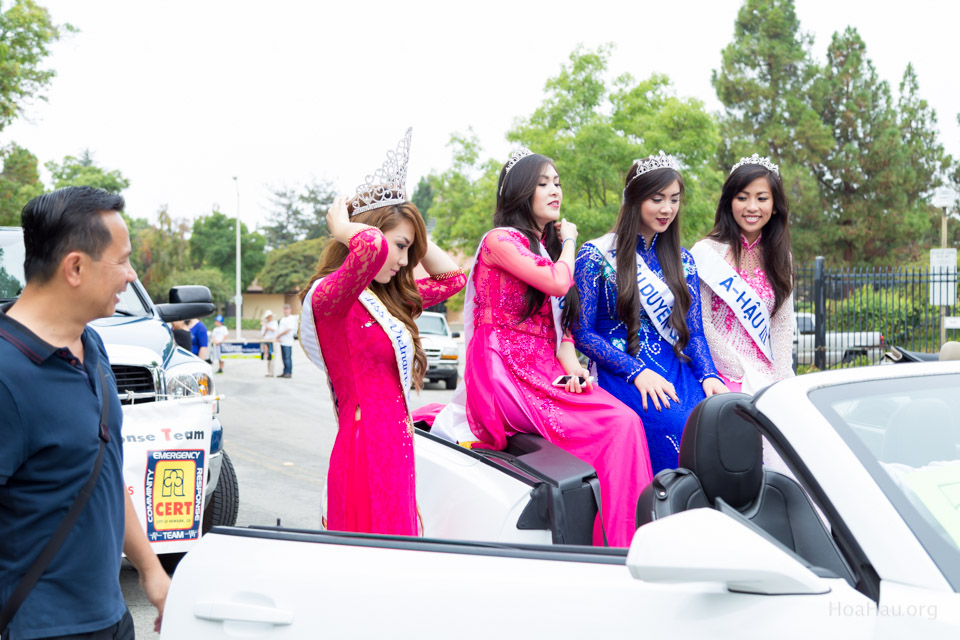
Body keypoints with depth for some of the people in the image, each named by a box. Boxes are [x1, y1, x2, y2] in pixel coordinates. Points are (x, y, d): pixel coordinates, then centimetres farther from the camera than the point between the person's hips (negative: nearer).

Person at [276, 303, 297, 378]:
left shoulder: (291, 319, -7)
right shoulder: (282, 319, 19)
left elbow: (287, 330, -15)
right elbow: (280, 329, 19)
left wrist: (278, 335, -7)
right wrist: (277, 337, 1)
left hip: (288, 342, -8)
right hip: (282, 341, 8)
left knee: (288, 358, -8)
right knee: (284, 358, 9)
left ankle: (289, 373, -8)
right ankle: (285, 372, 12)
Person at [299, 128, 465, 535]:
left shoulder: (389, 300, 16)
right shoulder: (329, 295, -11)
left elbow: (451, 276, 27)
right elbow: (370, 247, -32)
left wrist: (402, 220, 20)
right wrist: (341, 227, -9)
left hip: (395, 452, 9)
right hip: (366, 451, -9)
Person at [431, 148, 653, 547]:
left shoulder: (545, 246, 24)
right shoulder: (500, 240, -2)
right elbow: (558, 283, -16)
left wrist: (569, 358, -2)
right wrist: (568, 242, 5)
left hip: (543, 369, 7)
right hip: (506, 371, -7)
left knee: (624, 423, -19)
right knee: (621, 424, -23)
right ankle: (618, 542, -21)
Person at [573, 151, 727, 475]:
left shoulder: (682, 260, 19)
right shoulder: (596, 255, 3)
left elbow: (693, 331, 18)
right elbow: (582, 332, -2)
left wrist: (708, 375, -3)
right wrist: (636, 372, -14)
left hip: (677, 374, 4)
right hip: (619, 376, -4)